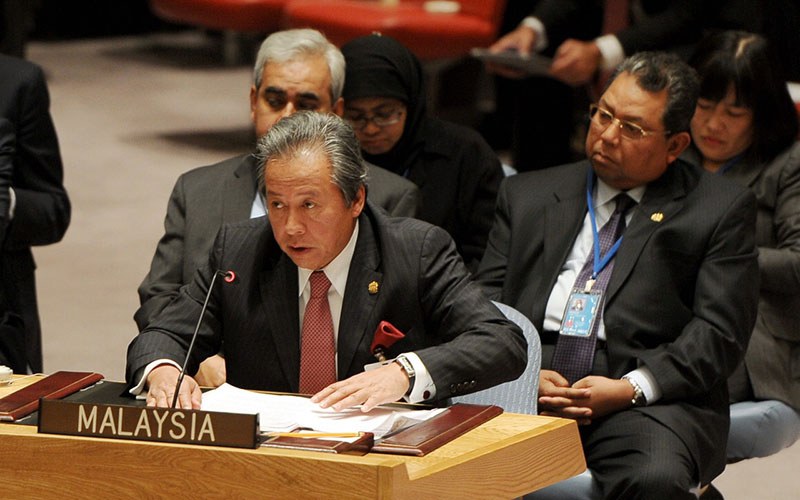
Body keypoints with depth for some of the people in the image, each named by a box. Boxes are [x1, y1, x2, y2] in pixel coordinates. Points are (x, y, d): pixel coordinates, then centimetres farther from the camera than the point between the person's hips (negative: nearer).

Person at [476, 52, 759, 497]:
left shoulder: (722, 210, 12)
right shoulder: (528, 196, 22)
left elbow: (719, 331, 2)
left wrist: (630, 389, -12)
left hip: (649, 398, -1)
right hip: (525, 391, 2)